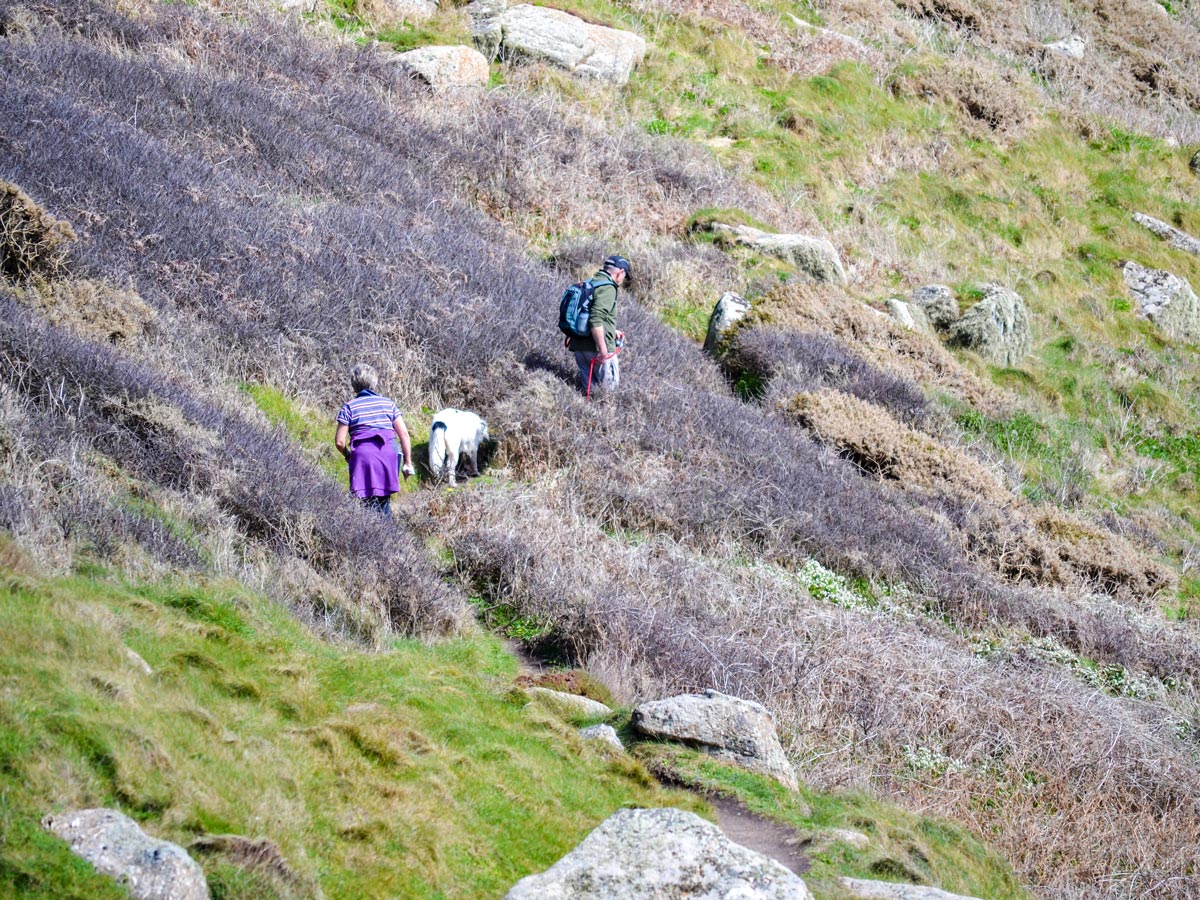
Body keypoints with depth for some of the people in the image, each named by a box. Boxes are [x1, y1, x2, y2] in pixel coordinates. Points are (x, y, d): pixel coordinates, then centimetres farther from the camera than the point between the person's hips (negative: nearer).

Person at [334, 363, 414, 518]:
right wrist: (408, 462, 10)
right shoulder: (388, 404, 11)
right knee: (384, 505, 14)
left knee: (369, 507, -3)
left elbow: (339, 442, -2)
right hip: (388, 456, 3)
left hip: (363, 456, -3)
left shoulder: (349, 407, 2)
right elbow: (404, 434, 5)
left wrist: (348, 456, 18)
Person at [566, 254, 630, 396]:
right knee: (608, 388, -1)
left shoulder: (589, 284, 17)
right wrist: (603, 350, -22)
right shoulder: (608, 288, -13)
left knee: (589, 388, 14)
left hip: (579, 347, 8)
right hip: (595, 347, -8)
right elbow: (596, 320, -25)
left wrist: (612, 331, 33)